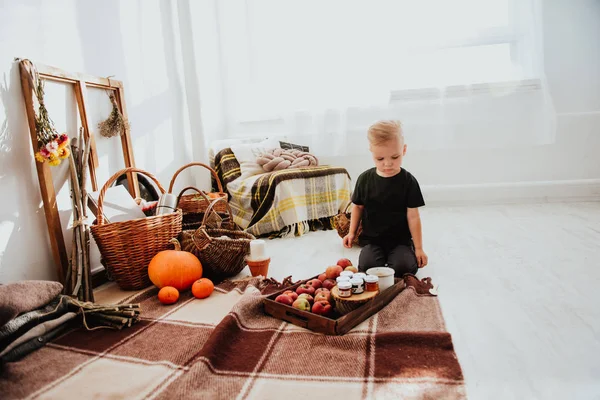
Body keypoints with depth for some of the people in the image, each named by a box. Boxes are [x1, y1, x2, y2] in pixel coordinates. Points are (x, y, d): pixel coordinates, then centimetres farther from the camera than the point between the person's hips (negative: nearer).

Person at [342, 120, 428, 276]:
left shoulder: (408, 181, -9)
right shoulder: (365, 179, -3)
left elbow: (413, 216, -7)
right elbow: (358, 206, 10)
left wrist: (418, 248, -5)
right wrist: (352, 232, 9)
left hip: (400, 240, -1)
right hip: (371, 239, 1)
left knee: (402, 267, -24)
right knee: (367, 266, -22)